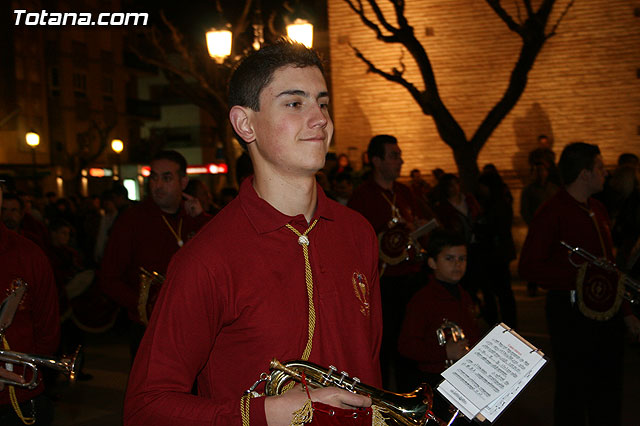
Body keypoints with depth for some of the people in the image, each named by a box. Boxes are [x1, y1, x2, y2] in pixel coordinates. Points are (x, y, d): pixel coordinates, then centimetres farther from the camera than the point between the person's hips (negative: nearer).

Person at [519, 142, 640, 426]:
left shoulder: (597, 210, 14)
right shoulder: (552, 212, -11)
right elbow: (528, 267, -17)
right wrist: (578, 277, -22)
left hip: (608, 314, 8)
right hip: (572, 314, -8)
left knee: (608, 390, 15)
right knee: (573, 391, 3)